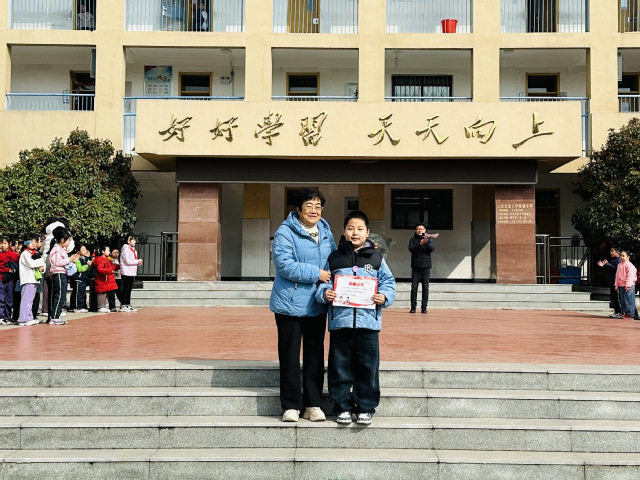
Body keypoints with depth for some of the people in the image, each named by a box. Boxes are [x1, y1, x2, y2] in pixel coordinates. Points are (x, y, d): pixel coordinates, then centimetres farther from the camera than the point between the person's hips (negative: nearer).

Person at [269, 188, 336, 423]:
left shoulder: (326, 232, 10)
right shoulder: (285, 232, -10)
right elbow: (284, 264, -21)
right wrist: (316, 274, -18)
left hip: (317, 305, 5)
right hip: (290, 304, -5)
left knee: (315, 354, 10)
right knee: (289, 355, 3)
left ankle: (313, 404, 20)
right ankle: (291, 405, 13)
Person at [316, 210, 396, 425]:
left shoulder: (376, 258, 8)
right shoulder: (334, 258, 8)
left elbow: (388, 282, 9)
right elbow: (323, 283, 10)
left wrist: (384, 296, -9)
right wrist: (324, 293, -10)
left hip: (368, 321, 0)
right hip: (340, 321, 0)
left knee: (367, 367, 5)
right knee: (340, 367, 7)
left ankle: (365, 408, 19)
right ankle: (343, 407, 20)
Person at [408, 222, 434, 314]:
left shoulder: (429, 239, 7)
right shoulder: (413, 239, 7)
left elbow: (432, 249, -8)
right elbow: (411, 249, -8)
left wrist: (426, 242, -27)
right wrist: (420, 244, -22)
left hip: (426, 266, 0)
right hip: (415, 266, 0)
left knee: (425, 287, 0)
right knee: (414, 287, -3)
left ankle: (424, 307, 4)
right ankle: (413, 307, 0)